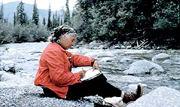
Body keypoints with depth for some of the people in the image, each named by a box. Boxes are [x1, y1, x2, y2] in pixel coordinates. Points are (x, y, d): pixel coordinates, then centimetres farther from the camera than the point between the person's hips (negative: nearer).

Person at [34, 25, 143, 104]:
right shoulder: (53, 52, -21)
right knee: (96, 85, -9)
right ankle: (124, 97, 3)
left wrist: (92, 61, 0)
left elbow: (74, 58, 15)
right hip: (57, 90, -11)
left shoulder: (59, 49, 14)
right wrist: (78, 76, -15)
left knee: (98, 78, 6)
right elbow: (59, 78, -29)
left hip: (63, 84, 11)